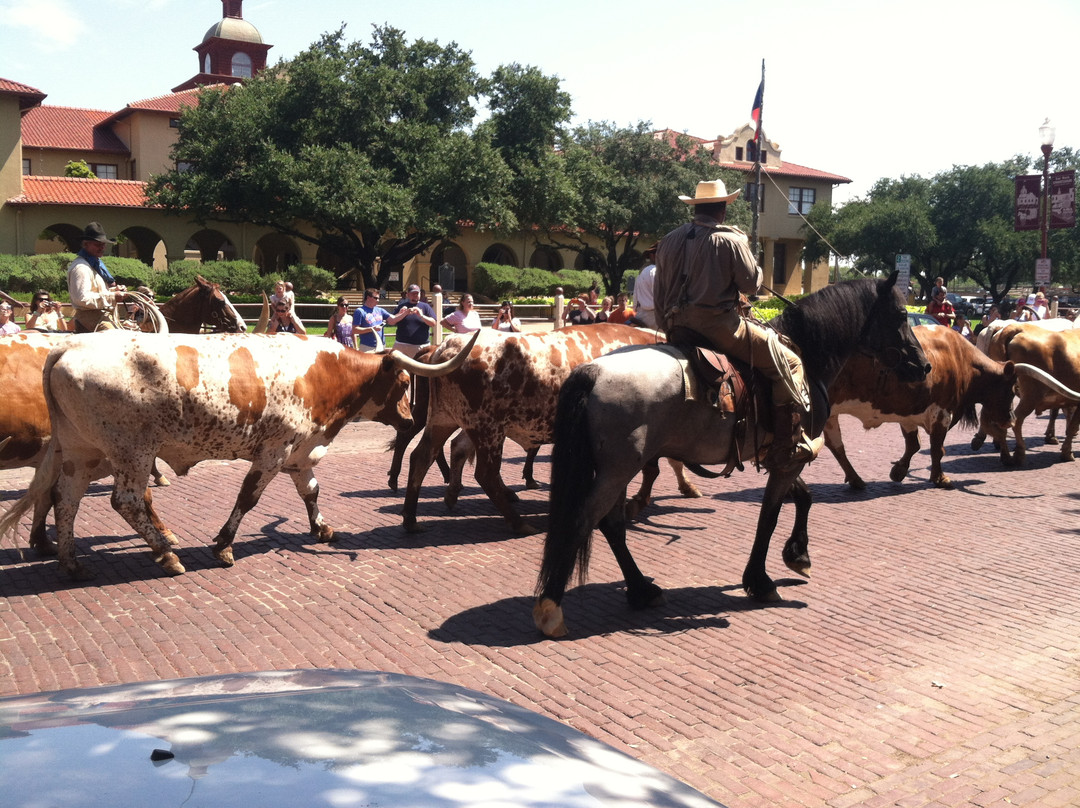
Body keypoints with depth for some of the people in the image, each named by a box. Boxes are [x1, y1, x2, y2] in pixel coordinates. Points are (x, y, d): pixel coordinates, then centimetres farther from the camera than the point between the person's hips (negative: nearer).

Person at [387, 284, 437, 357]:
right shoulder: (402, 306, 11)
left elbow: (434, 323, 1)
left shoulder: (425, 307, 10)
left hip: (422, 346, -1)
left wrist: (421, 316, -14)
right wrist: (404, 314, -12)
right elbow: (390, 322, 1)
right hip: (402, 345, 1)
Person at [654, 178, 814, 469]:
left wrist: (667, 328, 23)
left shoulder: (670, 240, 10)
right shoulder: (731, 240, -7)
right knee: (788, 363, 1)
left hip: (677, 327, 7)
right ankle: (789, 448, -4)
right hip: (718, 325, -7)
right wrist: (748, 254, 14)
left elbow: (658, 295, 13)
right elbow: (751, 283, -3)